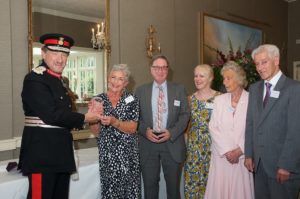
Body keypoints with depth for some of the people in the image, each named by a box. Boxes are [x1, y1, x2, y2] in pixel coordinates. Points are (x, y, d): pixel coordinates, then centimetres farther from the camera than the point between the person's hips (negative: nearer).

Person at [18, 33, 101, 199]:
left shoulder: (58, 80, 16)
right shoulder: (35, 79, -14)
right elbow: (51, 115, -22)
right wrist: (83, 118, -14)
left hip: (60, 152, 9)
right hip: (42, 152, -9)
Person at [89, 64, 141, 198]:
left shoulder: (131, 99, -3)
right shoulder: (99, 99, 1)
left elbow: (132, 128, -10)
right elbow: (95, 130, 2)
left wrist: (114, 121, -25)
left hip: (127, 153, -1)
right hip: (106, 153, 1)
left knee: (129, 187, 3)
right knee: (109, 187, 2)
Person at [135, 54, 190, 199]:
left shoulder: (179, 89, 5)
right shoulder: (141, 91, 6)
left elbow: (185, 114, 1)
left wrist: (172, 132, -12)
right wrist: (145, 130, -13)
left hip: (172, 143, 0)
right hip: (148, 143, 1)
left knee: (173, 186, 10)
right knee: (149, 186, 9)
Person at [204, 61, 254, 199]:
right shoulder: (219, 100, 4)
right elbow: (213, 127, 0)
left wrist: (239, 151, -11)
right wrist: (226, 151, -9)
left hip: (242, 156, -2)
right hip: (221, 155, 2)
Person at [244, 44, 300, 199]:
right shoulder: (254, 89, 10)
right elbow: (250, 124, 9)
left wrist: (286, 165, -15)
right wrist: (249, 155, 4)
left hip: (283, 163, -5)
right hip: (259, 162, 5)